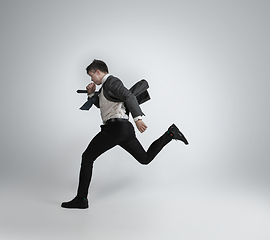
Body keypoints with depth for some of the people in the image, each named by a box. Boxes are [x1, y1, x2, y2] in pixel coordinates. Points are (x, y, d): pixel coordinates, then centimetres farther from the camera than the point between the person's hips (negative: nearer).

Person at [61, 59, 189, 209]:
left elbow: (130, 97, -20)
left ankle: (81, 199, -6)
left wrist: (137, 118, -30)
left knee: (87, 157, -5)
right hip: (125, 129, 10)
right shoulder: (106, 86, 24)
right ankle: (170, 133, 9)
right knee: (145, 158, 16)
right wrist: (92, 94, 17)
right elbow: (99, 104, 37)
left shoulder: (112, 81, -5)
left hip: (115, 127, -10)